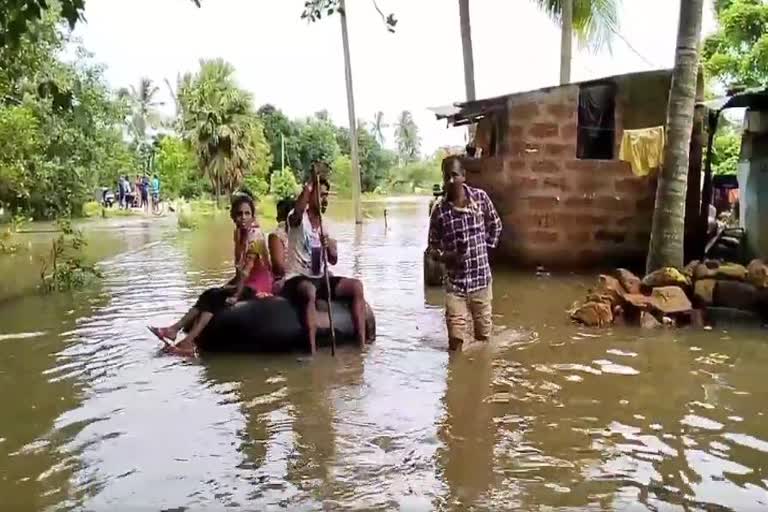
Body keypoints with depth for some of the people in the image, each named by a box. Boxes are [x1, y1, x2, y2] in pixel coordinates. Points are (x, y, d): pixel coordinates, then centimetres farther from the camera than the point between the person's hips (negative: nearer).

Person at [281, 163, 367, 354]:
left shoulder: (325, 226, 12)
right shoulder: (298, 220, -6)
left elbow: (333, 260, 6)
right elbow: (297, 211, -34)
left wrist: (329, 246, -16)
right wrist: (310, 182, -31)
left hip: (319, 279, 7)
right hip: (297, 279, -7)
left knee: (356, 286, -11)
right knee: (310, 291, -40)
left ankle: (362, 343, -10)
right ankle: (312, 351, -42)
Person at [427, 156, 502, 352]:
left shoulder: (481, 197, -4)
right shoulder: (439, 211, -8)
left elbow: (495, 226, 13)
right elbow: (432, 247, 0)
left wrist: (486, 248, 6)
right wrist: (444, 256, -20)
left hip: (481, 278, 1)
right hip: (455, 283, -1)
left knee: (483, 338, 13)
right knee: (455, 341, -1)